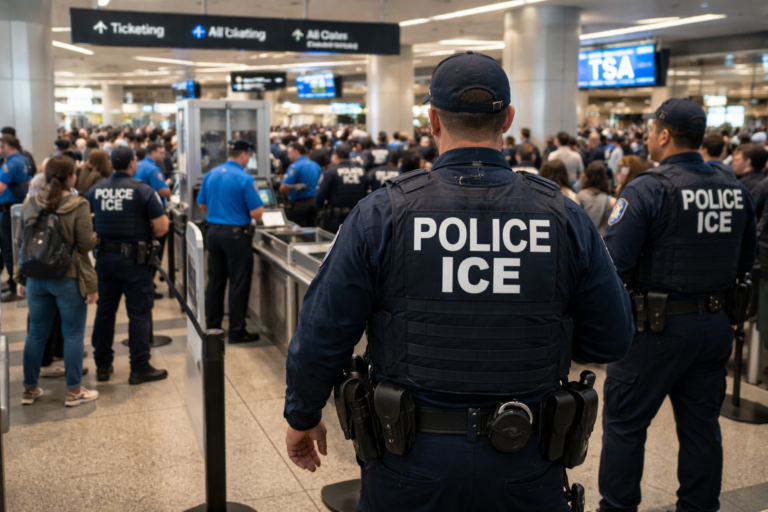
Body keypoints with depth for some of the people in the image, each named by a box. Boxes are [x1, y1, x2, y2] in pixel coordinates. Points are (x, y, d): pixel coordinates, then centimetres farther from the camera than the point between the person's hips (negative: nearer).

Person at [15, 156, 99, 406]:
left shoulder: (30, 204, 2)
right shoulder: (78, 205, -13)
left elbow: (20, 242, 7)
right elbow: (86, 244, -15)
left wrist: (21, 278, 14)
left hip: (36, 278, 5)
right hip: (68, 279, -5)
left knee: (36, 333, 15)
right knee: (73, 334, 6)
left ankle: (29, 389, 25)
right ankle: (74, 391, 13)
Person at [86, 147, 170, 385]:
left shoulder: (95, 189, 2)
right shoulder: (142, 190, -12)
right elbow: (161, 227, -15)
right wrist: (148, 233, 5)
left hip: (105, 256, 5)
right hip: (134, 259, -5)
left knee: (105, 311, 15)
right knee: (139, 313, 3)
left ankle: (102, 365, 23)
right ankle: (140, 368, 8)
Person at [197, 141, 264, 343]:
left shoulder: (211, 174, 5)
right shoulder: (245, 179, -15)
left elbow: (201, 205, 14)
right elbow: (256, 213, -16)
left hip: (213, 232, 7)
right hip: (236, 234, -7)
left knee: (215, 281, 15)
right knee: (238, 284, 2)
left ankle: (212, 326, 23)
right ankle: (237, 331, 7)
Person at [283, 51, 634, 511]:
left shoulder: (382, 215, -13)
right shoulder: (565, 219, -8)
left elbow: (321, 338, -8)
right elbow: (612, 340, -1)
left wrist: (302, 417, 9)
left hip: (412, 461, 0)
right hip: (525, 468, 1)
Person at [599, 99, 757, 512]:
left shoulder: (647, 189, -16)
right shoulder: (737, 191, 4)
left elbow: (613, 264, -20)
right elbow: (745, 262, 13)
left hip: (657, 325, -6)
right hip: (715, 324, 6)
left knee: (624, 422, 7)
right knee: (701, 424, 16)